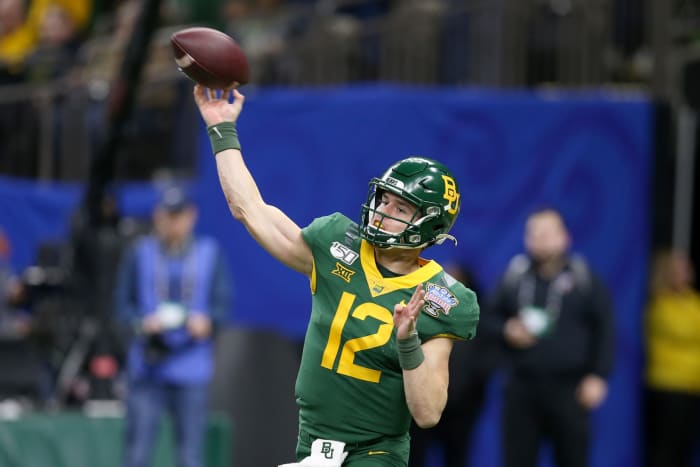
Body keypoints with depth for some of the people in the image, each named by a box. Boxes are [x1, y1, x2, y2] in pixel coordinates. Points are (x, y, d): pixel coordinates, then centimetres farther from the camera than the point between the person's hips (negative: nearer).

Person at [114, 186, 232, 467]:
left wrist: (206, 320, -16)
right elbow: (123, 302, 6)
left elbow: (222, 301, 6)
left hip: (192, 368, 0)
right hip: (147, 368, 0)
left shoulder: (210, 253, 8)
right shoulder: (140, 253, 7)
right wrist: (142, 322, -15)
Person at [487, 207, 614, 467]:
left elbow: (603, 329, 2)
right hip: (522, 385, 2)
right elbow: (491, 317, 17)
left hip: (568, 387, -2)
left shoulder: (584, 279, 2)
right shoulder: (514, 277, 7)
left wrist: (598, 376, -5)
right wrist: (506, 329, -6)